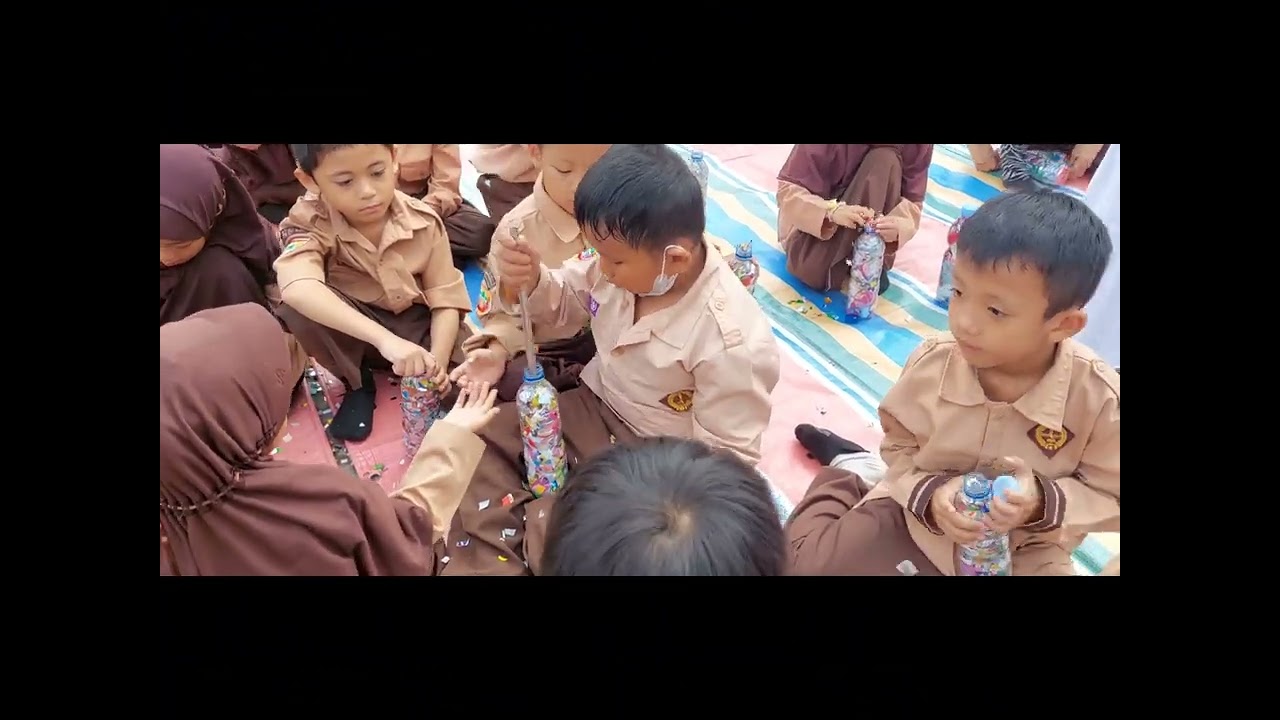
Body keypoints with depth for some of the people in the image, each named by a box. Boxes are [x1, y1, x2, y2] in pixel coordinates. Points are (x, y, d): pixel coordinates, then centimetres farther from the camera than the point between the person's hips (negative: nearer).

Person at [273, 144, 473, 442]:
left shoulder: (423, 221, -15)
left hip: (417, 326, 1)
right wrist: (383, 339, -55)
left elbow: (445, 300, -12)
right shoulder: (310, 222, -22)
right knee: (299, 309, -32)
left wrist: (437, 364, -30)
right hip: (353, 332, 0)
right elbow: (298, 288, -43)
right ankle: (358, 384, -6)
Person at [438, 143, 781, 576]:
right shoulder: (629, 259, -13)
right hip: (596, 409, 7)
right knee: (490, 436, 0)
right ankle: (484, 561, 1)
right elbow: (564, 303, 6)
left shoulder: (730, 341, -31)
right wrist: (530, 280, -17)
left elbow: (728, 456, -22)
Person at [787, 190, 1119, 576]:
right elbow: (899, 445, -3)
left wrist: (1043, 504, -27)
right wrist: (929, 492, -23)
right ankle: (840, 486, 22)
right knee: (811, 563, -9)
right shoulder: (932, 362, -19)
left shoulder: (1098, 397, -23)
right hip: (918, 515, 0)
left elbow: (1109, 495, -8)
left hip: (1021, 555, 1)